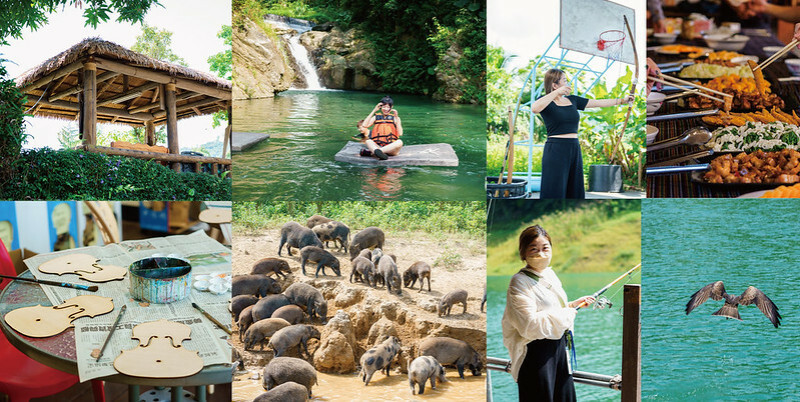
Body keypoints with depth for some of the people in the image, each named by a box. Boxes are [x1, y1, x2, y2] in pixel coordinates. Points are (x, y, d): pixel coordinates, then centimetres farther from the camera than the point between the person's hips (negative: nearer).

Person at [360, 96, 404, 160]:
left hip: (391, 147, 0)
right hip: (377, 145, 1)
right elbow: (364, 125, -1)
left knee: (399, 142, -33)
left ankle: (371, 152, -46)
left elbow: (400, 134, 0)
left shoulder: (395, 118, 15)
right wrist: (374, 111, 2)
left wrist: (396, 117, -3)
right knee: (367, 141, -29)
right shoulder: (376, 117, 18)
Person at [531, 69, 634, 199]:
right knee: (554, 193, -9)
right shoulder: (546, 101, -4)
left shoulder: (573, 100, 14)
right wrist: (557, 92, -29)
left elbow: (598, 103, 21)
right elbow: (534, 108, -27)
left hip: (574, 149, 7)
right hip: (555, 150, -7)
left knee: (575, 192, 8)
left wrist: (622, 100, 22)